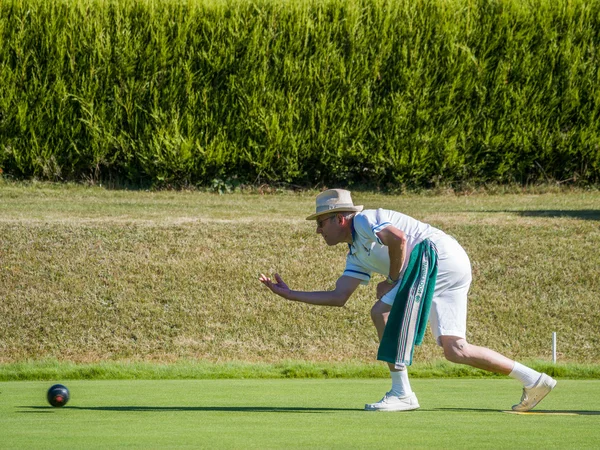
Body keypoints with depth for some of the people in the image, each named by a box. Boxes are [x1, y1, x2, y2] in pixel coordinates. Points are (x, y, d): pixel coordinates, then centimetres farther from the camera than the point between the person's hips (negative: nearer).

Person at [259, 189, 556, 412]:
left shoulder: (363, 220, -5)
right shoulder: (356, 254, 23)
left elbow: (398, 238, -24)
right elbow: (338, 297, 18)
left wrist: (392, 281, -11)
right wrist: (289, 295, 18)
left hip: (440, 256, -10)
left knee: (382, 311, -14)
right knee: (455, 351, 4)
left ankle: (401, 392, -13)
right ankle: (533, 380, 7)